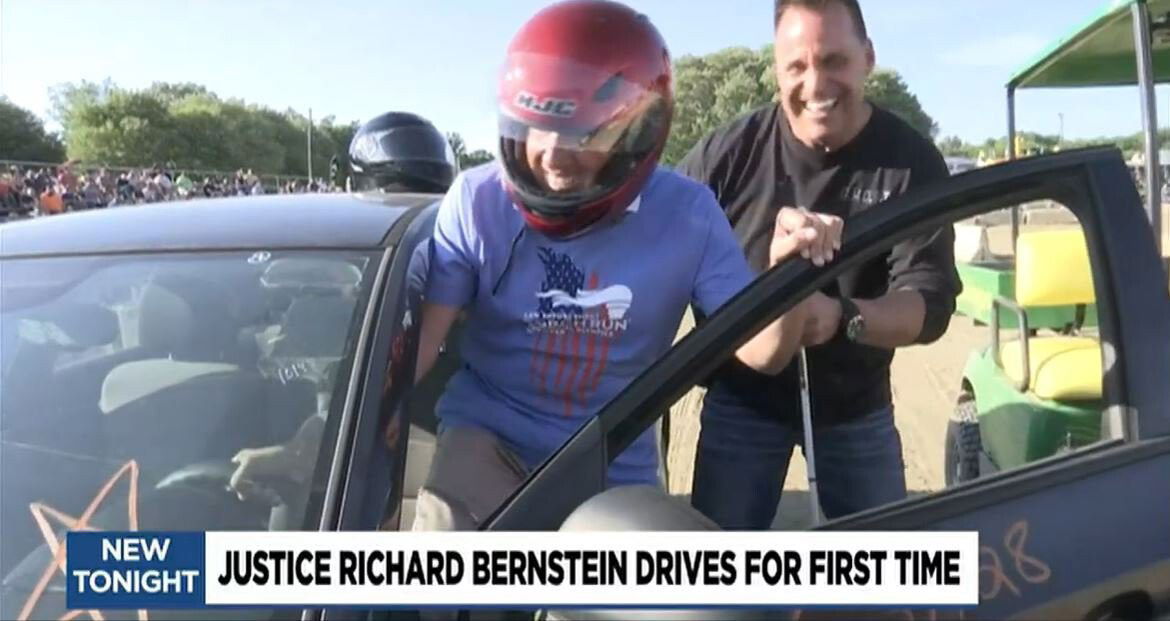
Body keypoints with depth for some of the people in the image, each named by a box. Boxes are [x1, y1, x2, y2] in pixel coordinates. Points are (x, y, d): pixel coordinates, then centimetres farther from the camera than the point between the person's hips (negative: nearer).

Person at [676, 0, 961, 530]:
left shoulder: (911, 162, -12)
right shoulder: (730, 152, -14)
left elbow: (931, 303, -19)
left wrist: (845, 317, -40)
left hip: (857, 409, 2)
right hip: (741, 403, -1)